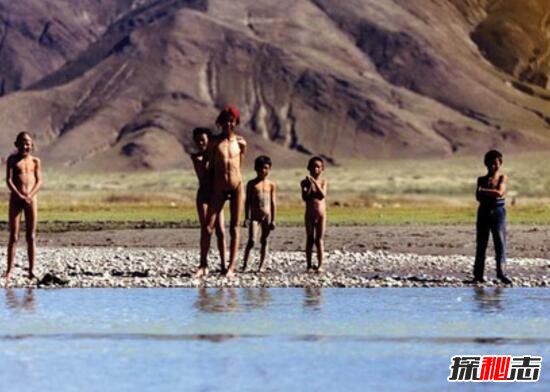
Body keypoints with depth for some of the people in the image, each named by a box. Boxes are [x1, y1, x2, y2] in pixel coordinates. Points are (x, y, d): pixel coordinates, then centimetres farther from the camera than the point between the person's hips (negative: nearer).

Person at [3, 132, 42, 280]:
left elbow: (39, 181, 1)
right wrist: (20, 195, -17)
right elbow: (9, 180, -5)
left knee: (31, 236, 2)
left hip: (31, 199, 2)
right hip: (15, 199, -2)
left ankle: (31, 270, 5)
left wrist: (30, 196, -15)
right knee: (13, 236, -1)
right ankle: (9, 269, 0)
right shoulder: (12, 159, 2)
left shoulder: (35, 161, 7)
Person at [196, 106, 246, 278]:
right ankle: (203, 265, 3)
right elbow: (211, 167, 7)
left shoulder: (240, 142, 3)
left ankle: (231, 267, 4)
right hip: (219, 187, 0)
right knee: (207, 226, -6)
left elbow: (239, 166, 12)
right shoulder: (214, 142, 2)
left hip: (236, 185, 0)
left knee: (234, 227, 2)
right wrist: (209, 190, 8)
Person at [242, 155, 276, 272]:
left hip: (267, 217, 1)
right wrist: (247, 218, -3)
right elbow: (248, 201, 3)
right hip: (254, 216, -1)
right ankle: (245, 264, 0)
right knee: (251, 241, -9)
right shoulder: (252, 184, 2)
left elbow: (273, 202, 6)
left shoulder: (271, 185, 6)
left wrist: (273, 219, 1)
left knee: (264, 241, 5)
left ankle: (261, 266, 11)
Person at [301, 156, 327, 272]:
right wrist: (309, 185, -21)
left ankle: (320, 265, -2)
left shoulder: (323, 182, 1)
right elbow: (305, 197, -10)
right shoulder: (305, 182, -1)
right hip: (309, 215, 0)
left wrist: (315, 183, -21)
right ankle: (309, 265, 6)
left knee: (319, 240, -1)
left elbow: (322, 195, -14)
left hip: (321, 215, 0)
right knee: (310, 240, 3)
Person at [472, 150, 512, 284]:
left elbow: (499, 192, -12)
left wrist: (484, 191, -7)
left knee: (500, 242, -8)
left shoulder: (502, 178, 5)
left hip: (498, 211, -2)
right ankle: (478, 274, 3)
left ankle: (501, 272, -10)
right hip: (484, 211, 2)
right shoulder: (482, 180, 11)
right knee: (481, 244, 2)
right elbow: (478, 197, -3)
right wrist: (492, 193, -13)